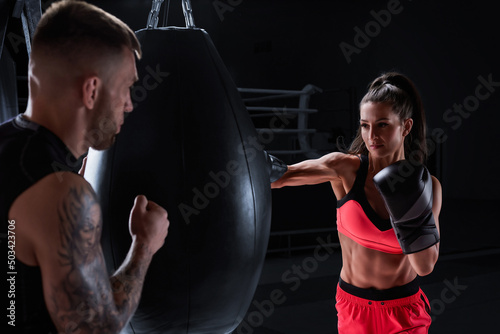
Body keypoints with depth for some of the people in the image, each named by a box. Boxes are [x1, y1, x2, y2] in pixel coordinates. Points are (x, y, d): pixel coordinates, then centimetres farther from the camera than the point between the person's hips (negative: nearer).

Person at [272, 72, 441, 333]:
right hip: (353, 308, 0)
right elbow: (281, 176, -30)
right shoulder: (345, 168, -15)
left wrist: (413, 213, -26)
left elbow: (425, 267, -12)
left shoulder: (426, 185, -11)